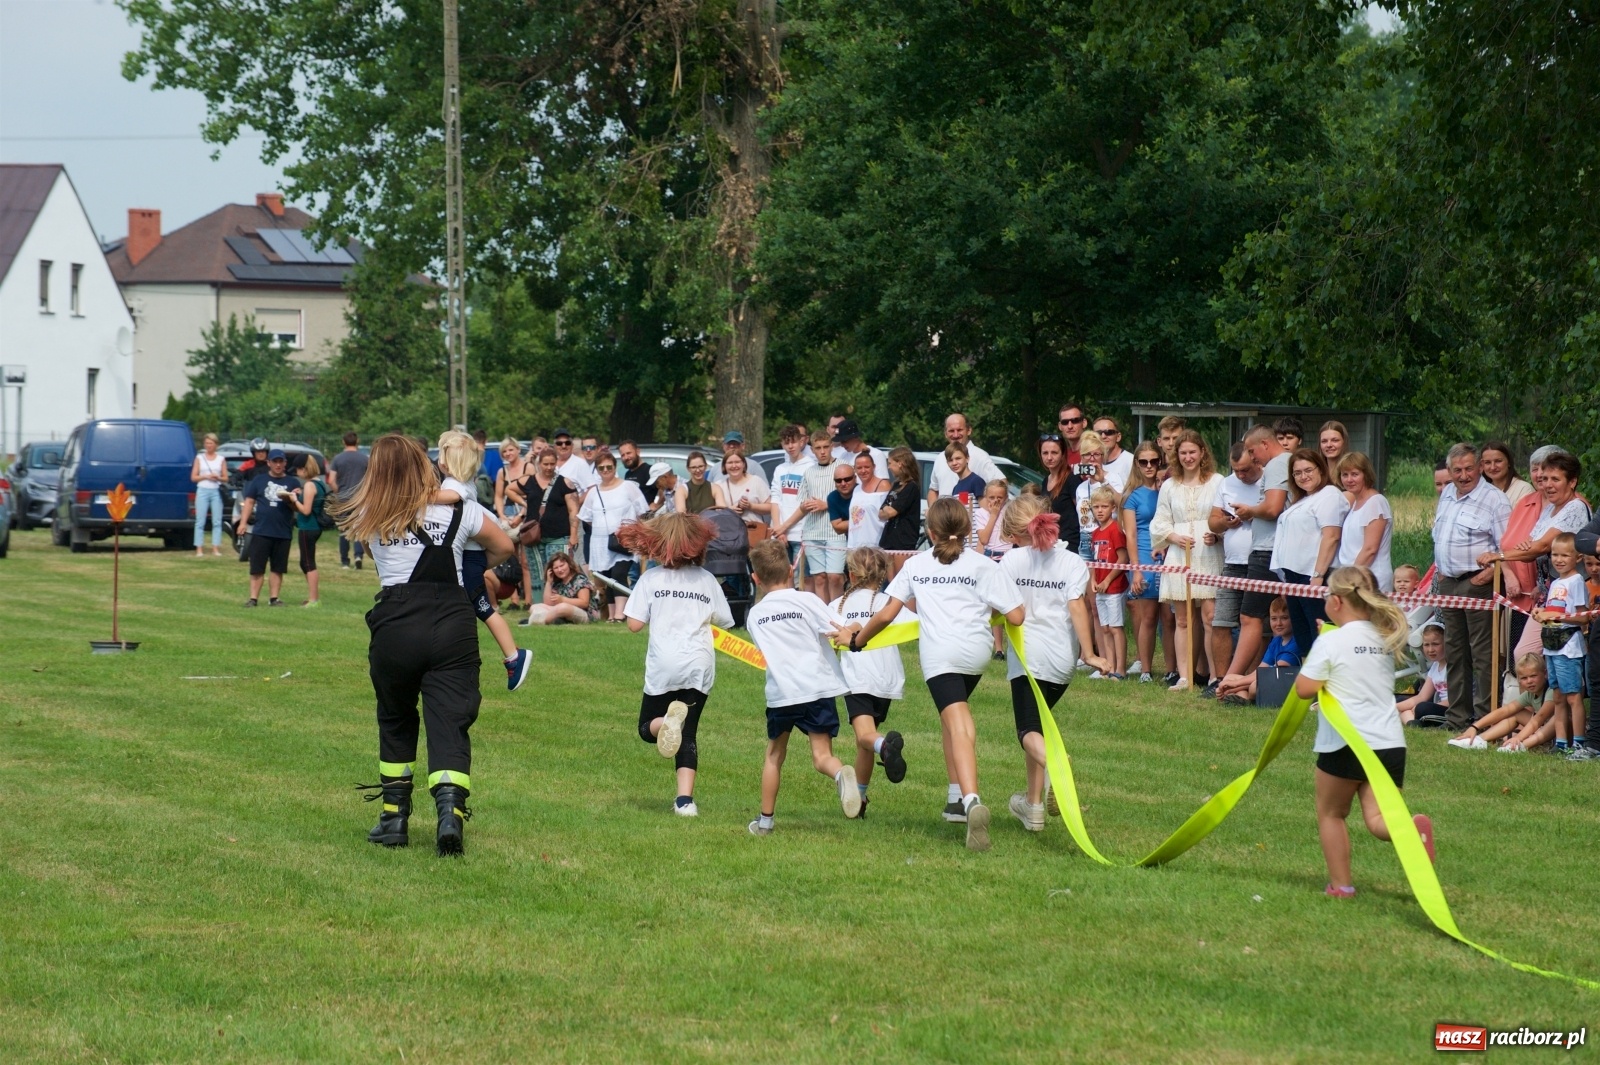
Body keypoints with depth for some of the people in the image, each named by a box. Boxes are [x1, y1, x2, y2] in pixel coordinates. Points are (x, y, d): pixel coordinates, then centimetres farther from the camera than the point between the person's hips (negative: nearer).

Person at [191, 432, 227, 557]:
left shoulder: (221, 459, 11)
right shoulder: (199, 458, 9)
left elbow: (225, 477, 10)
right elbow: (193, 477, 6)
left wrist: (218, 478, -11)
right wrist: (206, 477, -9)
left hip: (216, 491, 1)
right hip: (203, 491, -1)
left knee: (217, 521, -3)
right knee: (200, 521, -5)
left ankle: (216, 548, 0)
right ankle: (199, 549, -5)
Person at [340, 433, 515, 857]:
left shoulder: (369, 519, 3)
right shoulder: (459, 512, 5)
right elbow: (504, 547, 19)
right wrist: (481, 568, 40)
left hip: (395, 626, 0)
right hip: (452, 625, 0)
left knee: (395, 722, 20)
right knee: (450, 724, -4)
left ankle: (394, 818, 23)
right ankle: (450, 813, -25)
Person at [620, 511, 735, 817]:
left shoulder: (651, 578, 1)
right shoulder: (707, 580, 7)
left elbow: (634, 624, -3)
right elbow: (725, 622, 14)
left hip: (663, 667, -2)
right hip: (700, 666, 2)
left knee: (648, 728, 13)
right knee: (687, 735, 10)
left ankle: (668, 720, -23)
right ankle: (685, 799, -6)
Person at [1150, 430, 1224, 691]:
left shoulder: (1217, 482, 4)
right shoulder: (1169, 486, 15)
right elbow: (1160, 523, 15)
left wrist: (1217, 535, -14)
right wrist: (1175, 537, -4)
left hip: (1208, 556, -4)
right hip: (1179, 557, 4)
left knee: (1210, 616, -10)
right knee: (1182, 619, 4)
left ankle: (1217, 676, -9)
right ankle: (1184, 677, 6)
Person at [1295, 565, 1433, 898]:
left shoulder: (1331, 642, -8)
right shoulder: (1385, 639, 12)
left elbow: (1304, 689, -12)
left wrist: (1310, 665, 8)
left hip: (1345, 744, -5)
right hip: (1390, 743, 5)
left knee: (1331, 813, 15)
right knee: (1378, 817, -1)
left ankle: (1341, 884, 16)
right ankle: (1411, 829, -32)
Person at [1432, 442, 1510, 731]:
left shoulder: (1494, 499, -9)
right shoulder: (1447, 494, 14)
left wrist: (1489, 573, -24)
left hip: (1478, 582, -8)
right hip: (1448, 583, 8)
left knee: (1482, 653, -7)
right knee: (1454, 651, 12)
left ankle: (1484, 717, -7)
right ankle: (1458, 717, 19)